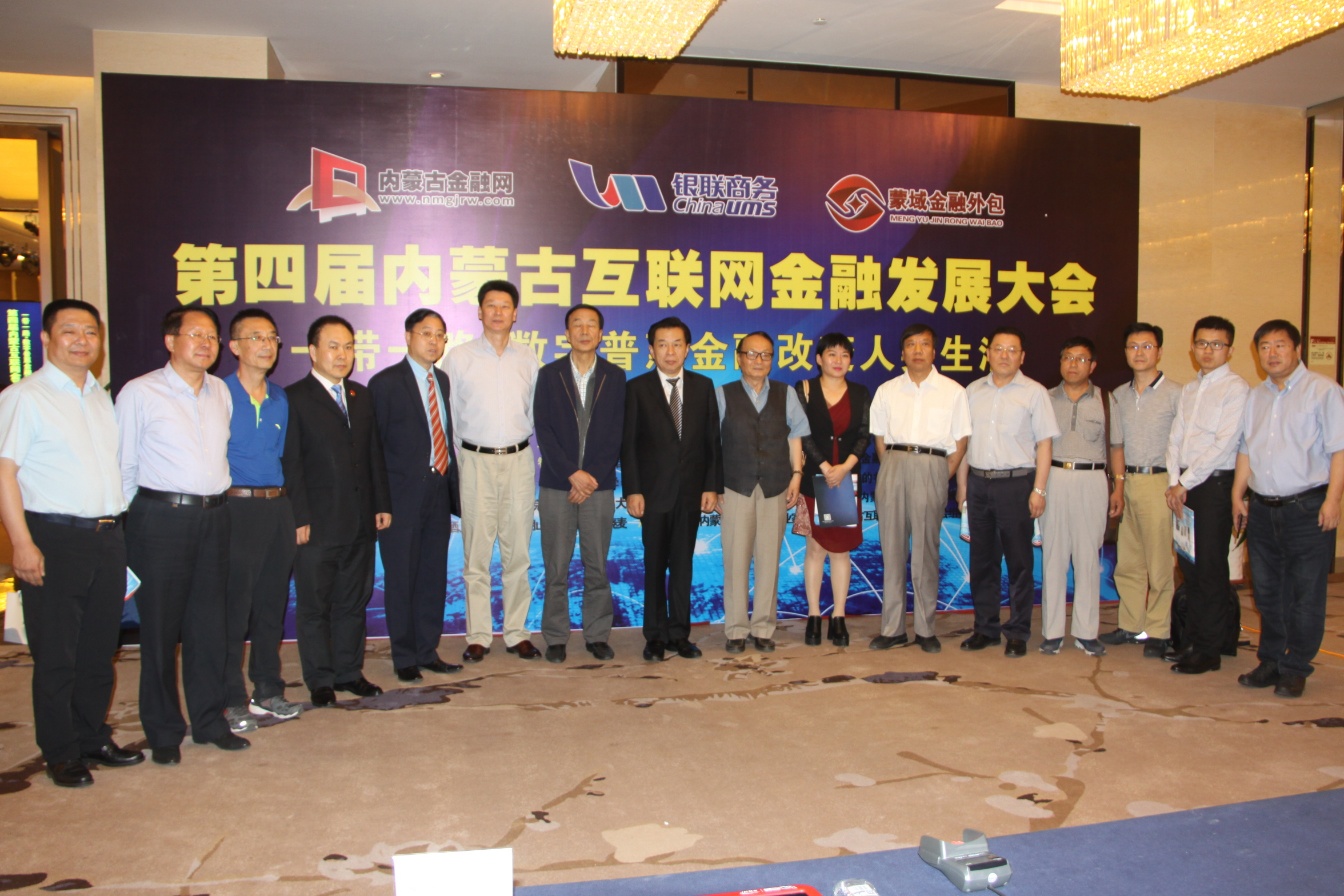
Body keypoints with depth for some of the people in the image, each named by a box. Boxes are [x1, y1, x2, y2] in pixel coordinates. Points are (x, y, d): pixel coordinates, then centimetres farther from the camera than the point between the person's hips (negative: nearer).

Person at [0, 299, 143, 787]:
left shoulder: (102, 398, 16)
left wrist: (121, 526, 14)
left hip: (109, 536, 6)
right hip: (54, 539, -6)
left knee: (100, 649, 13)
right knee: (56, 654, 3)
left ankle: (93, 738, 26)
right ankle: (61, 753, 15)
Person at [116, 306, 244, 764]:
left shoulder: (221, 392, 11)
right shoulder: (139, 393, -3)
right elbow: (124, 464, -1)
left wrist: (218, 497, 12)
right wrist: (134, 519, -1)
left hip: (214, 516, 4)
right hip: (161, 518, -4)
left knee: (209, 625, 10)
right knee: (160, 627, 3)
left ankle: (209, 721, 22)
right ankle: (163, 731, 16)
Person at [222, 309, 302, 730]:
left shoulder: (280, 399, 13)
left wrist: (291, 510, 11)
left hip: (277, 508, 6)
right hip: (236, 509, -6)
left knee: (272, 604, 13)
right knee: (233, 608, -2)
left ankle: (268, 691, 25)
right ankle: (232, 700, 10)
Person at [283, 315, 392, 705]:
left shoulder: (361, 396, 14)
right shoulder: (294, 398, -5)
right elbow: (291, 464, -9)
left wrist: (382, 504, 9)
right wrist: (299, 518, -13)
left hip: (360, 522, 6)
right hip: (318, 523, -5)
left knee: (354, 600, 13)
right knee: (314, 605, 6)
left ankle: (350, 672, 25)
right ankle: (320, 681, 18)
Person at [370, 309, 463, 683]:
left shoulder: (442, 380, 13)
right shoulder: (386, 382, -5)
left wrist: (453, 485, 7)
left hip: (438, 491, 6)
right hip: (403, 494, -6)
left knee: (434, 577, 11)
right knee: (401, 579, 3)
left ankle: (428, 651, 22)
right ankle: (405, 657, 15)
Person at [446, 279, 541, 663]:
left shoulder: (527, 360, 9)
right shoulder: (459, 357, 4)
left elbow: (534, 414, 13)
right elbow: (449, 416, 5)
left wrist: (534, 466, 7)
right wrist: (456, 464, 2)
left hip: (519, 460, 2)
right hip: (476, 461, -2)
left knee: (518, 552, 5)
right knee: (477, 553, 0)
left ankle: (517, 632, 13)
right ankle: (478, 635, 8)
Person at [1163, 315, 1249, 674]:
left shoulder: (1235, 389, -8)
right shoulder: (1189, 390, 16)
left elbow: (1224, 444, -15)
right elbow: (1175, 438, 12)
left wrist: (1186, 483, -12)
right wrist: (1174, 482, -1)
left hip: (1215, 484, -7)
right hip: (1185, 486, 7)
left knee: (1210, 568, -3)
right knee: (1189, 566, 11)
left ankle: (1209, 650, 6)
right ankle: (1193, 641, 20)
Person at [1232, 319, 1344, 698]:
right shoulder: (1255, 397, 15)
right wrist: (1237, 494, 10)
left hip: (1307, 509, -6)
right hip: (1262, 509, 6)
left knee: (1305, 596, 1)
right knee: (1268, 593, 13)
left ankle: (1296, 669, 12)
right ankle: (1270, 661, 24)